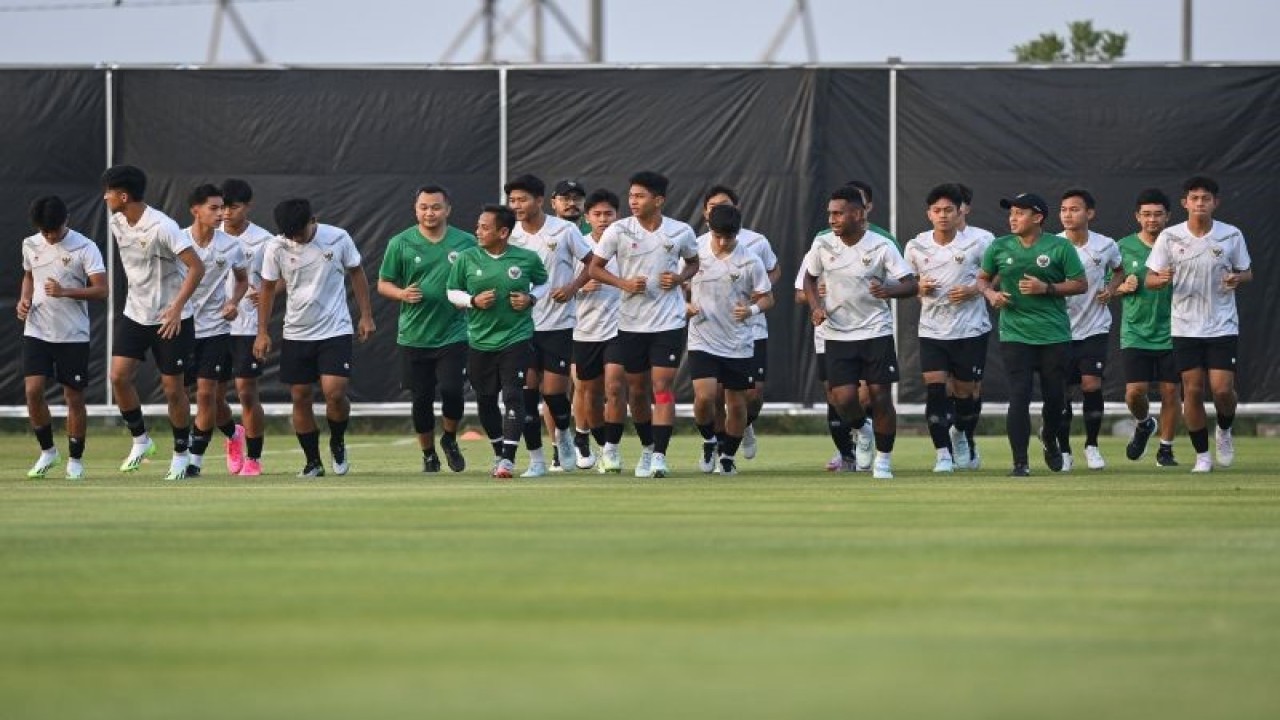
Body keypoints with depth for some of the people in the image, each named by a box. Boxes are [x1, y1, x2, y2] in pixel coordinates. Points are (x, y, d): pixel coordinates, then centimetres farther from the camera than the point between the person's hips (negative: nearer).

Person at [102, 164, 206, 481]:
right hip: (135, 313, 6)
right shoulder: (117, 223, 1)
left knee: (173, 388, 1)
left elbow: (196, 267, -24)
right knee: (119, 375, -7)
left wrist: (176, 308, -27)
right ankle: (140, 440, 11)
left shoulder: (161, 227, -23)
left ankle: (182, 454, 16)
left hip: (171, 319, -6)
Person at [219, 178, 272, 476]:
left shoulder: (262, 240, -5)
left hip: (249, 326, -4)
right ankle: (233, 435, 34)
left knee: (247, 392, -7)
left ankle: (253, 458, 4)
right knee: (214, 394, 4)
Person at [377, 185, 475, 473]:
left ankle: (449, 440, 16)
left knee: (452, 390, -13)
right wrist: (402, 294, -14)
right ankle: (428, 455, 23)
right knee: (421, 399, 4)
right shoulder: (400, 243, 1)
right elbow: (383, 284, 6)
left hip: (454, 334, -1)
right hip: (414, 337, 1)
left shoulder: (466, 243, 2)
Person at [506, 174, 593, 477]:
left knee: (554, 390, -5)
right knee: (527, 392, -4)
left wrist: (573, 287, -11)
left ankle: (563, 432, 28)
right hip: (523, 324, 2)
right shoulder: (510, 235, 1)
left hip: (559, 323, -2)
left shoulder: (564, 231, -6)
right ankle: (536, 460, 4)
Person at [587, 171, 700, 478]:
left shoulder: (681, 232, -3)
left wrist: (680, 278, -6)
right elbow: (595, 267, 2)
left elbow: (693, 262, 16)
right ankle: (647, 447, 30)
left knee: (662, 386, -11)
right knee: (637, 391, 10)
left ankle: (659, 456, -14)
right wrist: (624, 283, -14)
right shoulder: (619, 231, -4)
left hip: (669, 323, -2)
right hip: (631, 323, 2)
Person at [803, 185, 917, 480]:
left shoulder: (881, 246, -10)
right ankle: (861, 428, 25)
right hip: (838, 334, 2)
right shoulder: (823, 245, -2)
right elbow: (809, 279, 16)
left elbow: (911, 284, -11)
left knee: (880, 397, -3)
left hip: (876, 333, -2)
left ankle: (883, 460, 14)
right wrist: (816, 306, -3)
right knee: (844, 399, -9)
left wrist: (889, 290, -32)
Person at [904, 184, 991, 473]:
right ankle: (943, 454, -6)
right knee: (935, 390, -12)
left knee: (964, 392, 7)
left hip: (971, 330, -2)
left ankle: (964, 442, 35)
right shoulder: (916, 247, 2)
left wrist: (976, 289, -14)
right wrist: (919, 288, -6)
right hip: (932, 329, 2)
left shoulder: (976, 244, -6)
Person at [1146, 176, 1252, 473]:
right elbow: (1150, 279, 1)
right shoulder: (1170, 237, -3)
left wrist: (1238, 278, -15)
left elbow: (1247, 272, 9)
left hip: (1222, 325, 0)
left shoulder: (1232, 235, -3)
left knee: (1222, 389, -9)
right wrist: (1161, 279, -23)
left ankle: (1224, 431, 24)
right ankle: (1202, 455, 12)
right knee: (1192, 391, -1)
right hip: (1185, 326, 0)